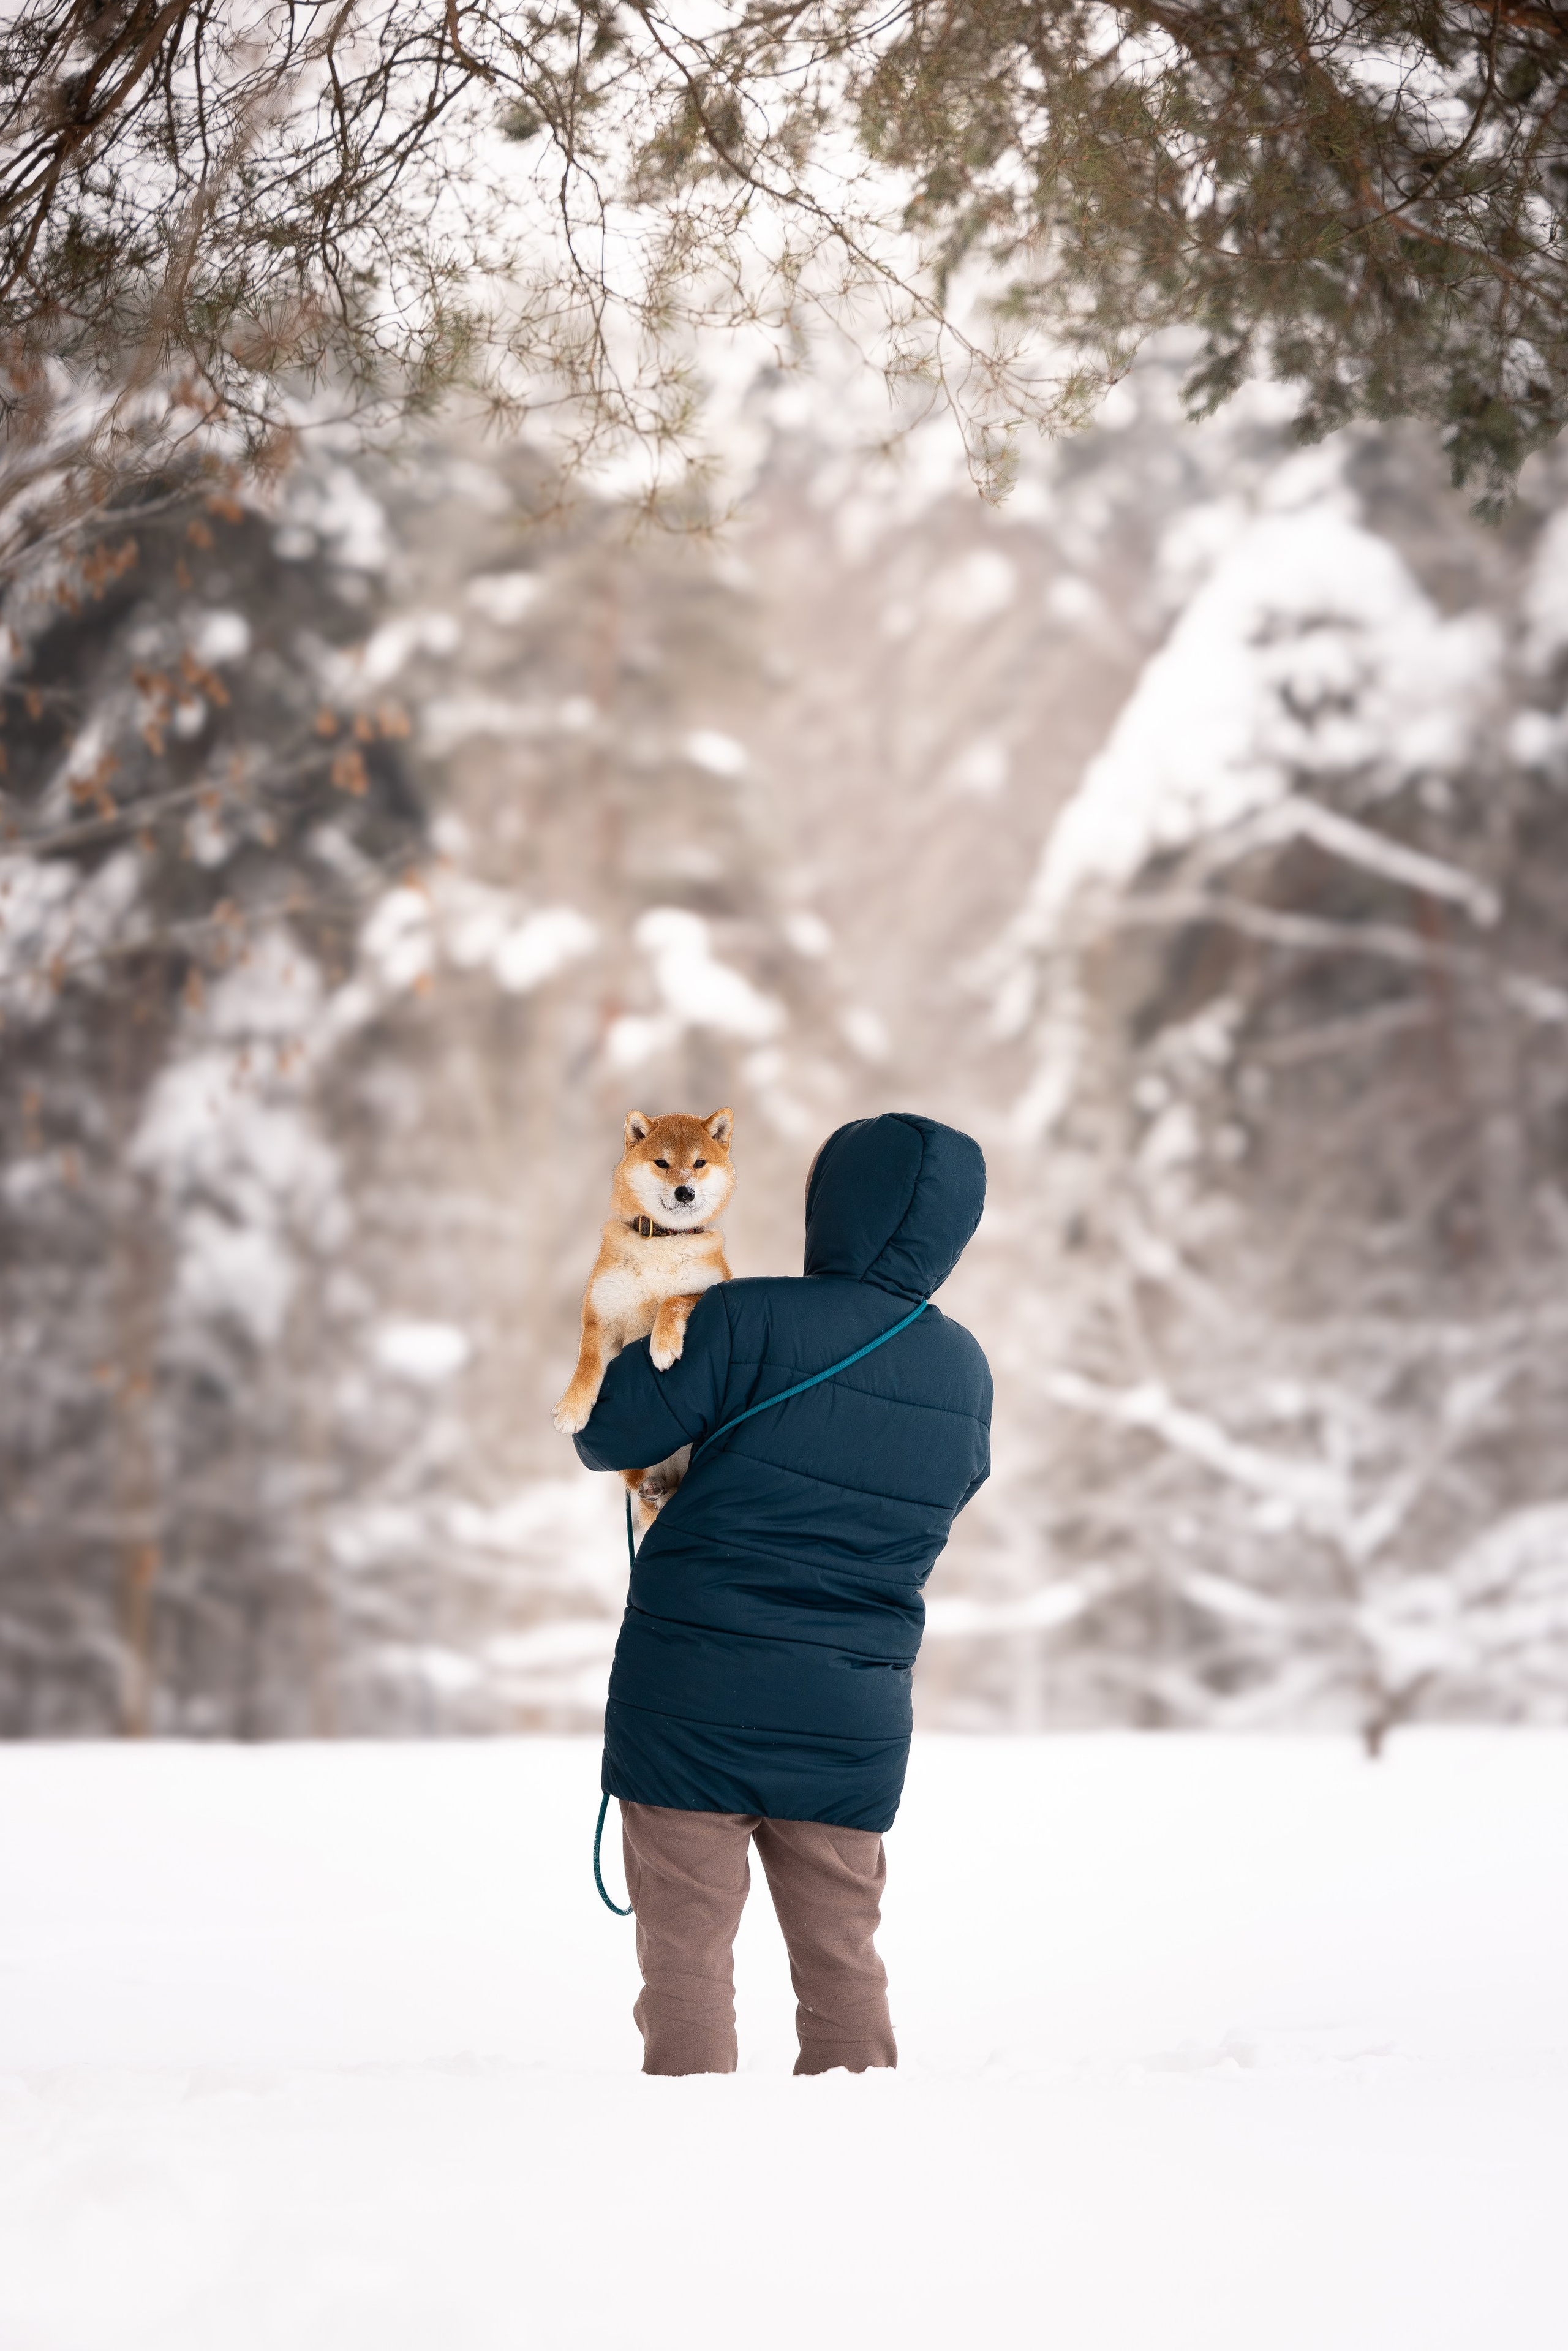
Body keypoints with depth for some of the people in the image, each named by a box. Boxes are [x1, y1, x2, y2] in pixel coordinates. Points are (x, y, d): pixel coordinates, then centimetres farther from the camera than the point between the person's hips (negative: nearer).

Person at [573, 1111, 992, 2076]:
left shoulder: (750, 1324, -13)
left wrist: (648, 1336, 12)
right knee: (843, 1961, 15)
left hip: (694, 1700, -4)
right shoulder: (966, 1373, 4)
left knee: (686, 1957, 2)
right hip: (852, 1716, 5)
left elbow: (607, 1435, -9)